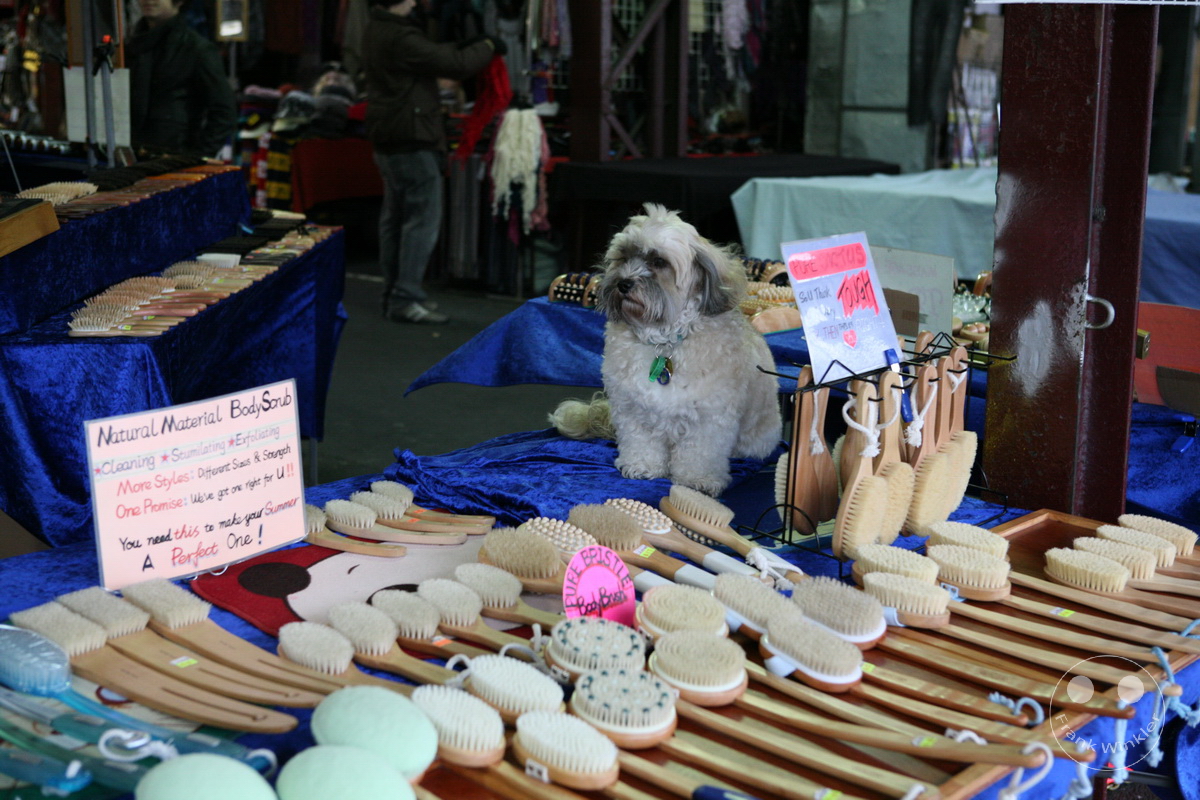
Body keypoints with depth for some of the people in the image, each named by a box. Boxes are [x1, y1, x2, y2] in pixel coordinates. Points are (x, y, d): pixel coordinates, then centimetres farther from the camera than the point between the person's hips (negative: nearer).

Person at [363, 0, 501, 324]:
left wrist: (464, 45, 4)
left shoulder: (379, 29, 11)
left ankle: (394, 294, 21)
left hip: (388, 139, 11)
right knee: (423, 218, -6)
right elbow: (455, 65, -19)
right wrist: (487, 46, -3)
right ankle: (406, 299, -6)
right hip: (412, 139, -10)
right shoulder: (400, 38, -21)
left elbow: (430, 53, 17)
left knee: (395, 217, 14)